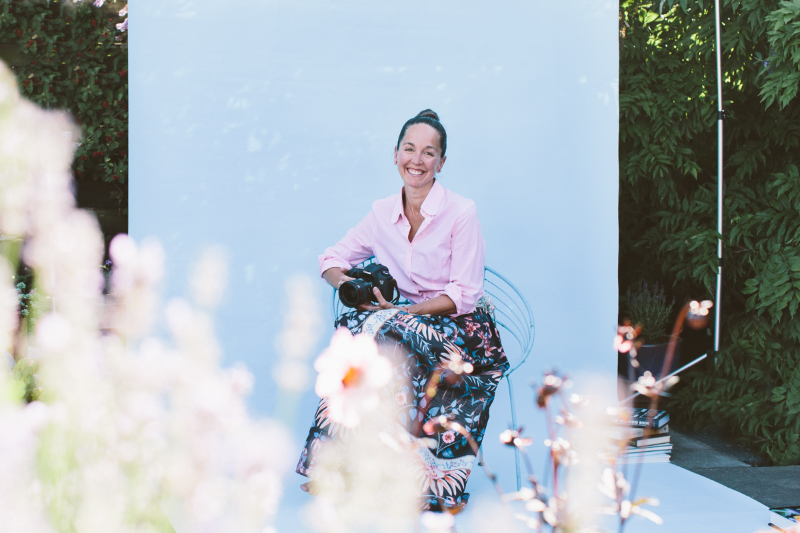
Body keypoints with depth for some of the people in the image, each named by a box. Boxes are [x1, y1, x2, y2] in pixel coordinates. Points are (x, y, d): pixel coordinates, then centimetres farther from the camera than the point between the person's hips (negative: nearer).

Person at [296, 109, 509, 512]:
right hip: (406, 322, 5)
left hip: (462, 332, -4)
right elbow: (333, 259, 13)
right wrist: (347, 282, -10)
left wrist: (404, 311, -23)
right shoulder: (383, 213, 5)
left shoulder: (461, 213, -10)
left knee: (389, 331, -33)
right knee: (355, 328, -27)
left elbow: (465, 295, -13)